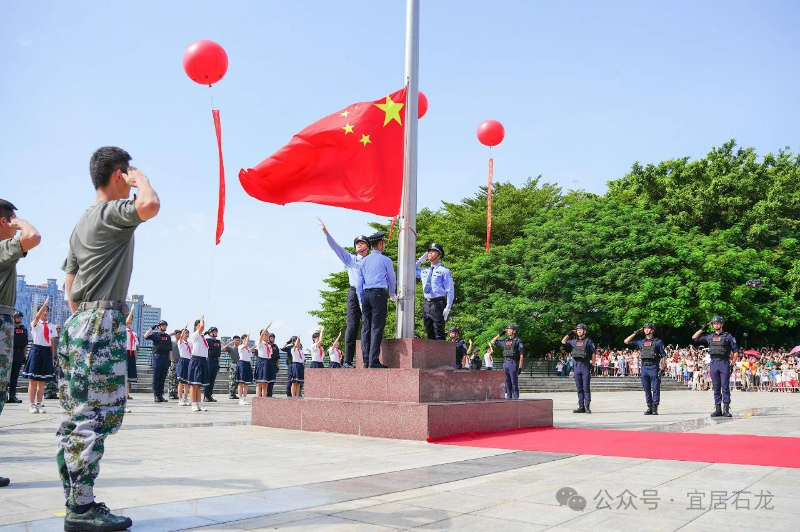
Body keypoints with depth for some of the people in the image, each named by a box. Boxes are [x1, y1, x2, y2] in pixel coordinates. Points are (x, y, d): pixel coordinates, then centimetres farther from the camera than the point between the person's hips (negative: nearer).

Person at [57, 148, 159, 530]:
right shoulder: (113, 211, -7)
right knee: (96, 415, -10)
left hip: (78, 322, 10)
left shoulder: (83, 222, 22)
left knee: (75, 415, 8)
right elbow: (150, 206, -28)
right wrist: (141, 178, -8)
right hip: (103, 323, -10)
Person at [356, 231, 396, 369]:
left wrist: (361, 301, 18)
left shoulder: (364, 261, 15)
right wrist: (392, 295, 29)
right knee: (377, 327, -8)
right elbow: (391, 279, 13)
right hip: (379, 294, -5)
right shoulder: (385, 260, 1)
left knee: (366, 327, 5)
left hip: (365, 294, 5)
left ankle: (366, 360, 4)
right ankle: (373, 360, -13)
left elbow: (359, 283, 14)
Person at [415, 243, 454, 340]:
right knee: (429, 332, 8)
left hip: (438, 304, -6)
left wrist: (448, 308, -14)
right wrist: (420, 261, 17)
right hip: (426, 303, 6)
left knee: (438, 333, -9)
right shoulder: (424, 271, 16)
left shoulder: (444, 271, -2)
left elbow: (450, 291, -5)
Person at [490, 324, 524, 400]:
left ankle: (515, 398, 0)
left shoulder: (518, 341, -2)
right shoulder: (505, 341, 14)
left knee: (514, 383, -3)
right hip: (505, 363, 6)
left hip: (513, 363, -6)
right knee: (507, 383, 7)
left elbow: (521, 355, -5)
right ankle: (508, 397, 12)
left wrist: (520, 367, -12)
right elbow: (492, 342, 22)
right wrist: (499, 334, 13)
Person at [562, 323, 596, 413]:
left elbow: (594, 353, -4)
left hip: (586, 366, -5)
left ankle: (587, 406, -1)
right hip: (577, 366, 5)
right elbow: (563, 341, 25)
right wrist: (569, 334, 13)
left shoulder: (588, 341, -2)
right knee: (579, 387, 7)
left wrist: (592, 365, -10)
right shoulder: (574, 341, 13)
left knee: (586, 387, -4)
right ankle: (581, 407, 12)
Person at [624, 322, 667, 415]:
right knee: (647, 390, 7)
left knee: (655, 389, -3)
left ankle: (655, 408, 0)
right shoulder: (641, 342, 13)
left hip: (654, 368, -4)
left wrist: (662, 369, -8)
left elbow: (663, 356, 0)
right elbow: (626, 341, 16)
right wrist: (635, 333, 11)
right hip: (644, 368, 4)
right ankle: (649, 407, 13)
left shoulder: (658, 342, 2)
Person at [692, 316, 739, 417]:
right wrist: (703, 328, 10)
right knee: (716, 387, 6)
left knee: (725, 387, -6)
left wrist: (732, 364, -4)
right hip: (713, 363, 4)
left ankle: (726, 409, -4)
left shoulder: (728, 336, 3)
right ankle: (718, 410, 9)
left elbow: (735, 351, 2)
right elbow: (694, 337, 18)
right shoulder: (709, 337, 13)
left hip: (724, 363, -4)